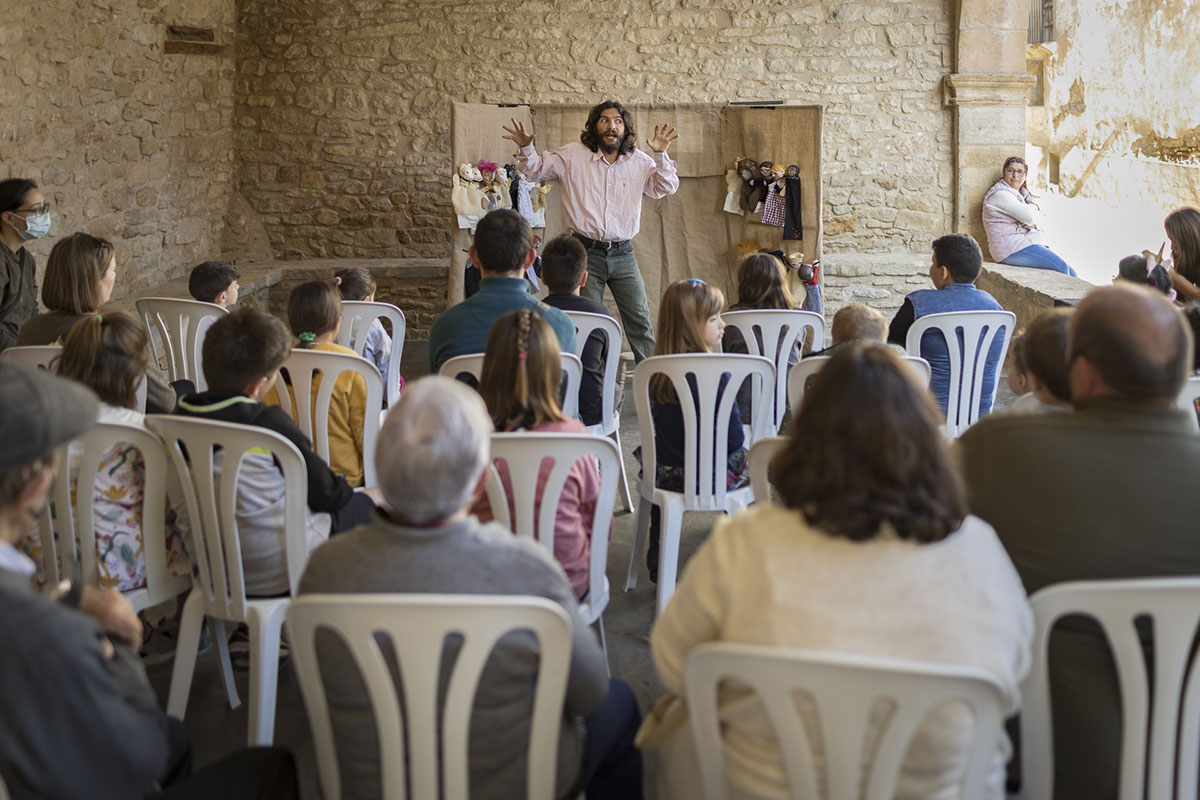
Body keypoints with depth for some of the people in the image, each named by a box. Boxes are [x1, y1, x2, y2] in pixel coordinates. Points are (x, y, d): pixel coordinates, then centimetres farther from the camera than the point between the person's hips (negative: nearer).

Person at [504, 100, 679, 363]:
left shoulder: (639, 161, 4)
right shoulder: (573, 155, 0)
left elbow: (667, 188, 7)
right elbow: (536, 170, 8)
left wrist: (661, 155, -8)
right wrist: (526, 148, -12)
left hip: (623, 253, 2)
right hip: (586, 252, -2)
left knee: (640, 320, 4)